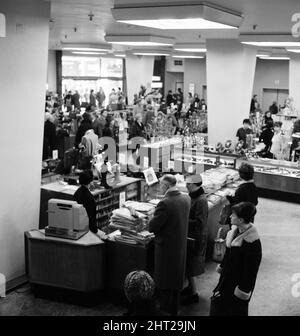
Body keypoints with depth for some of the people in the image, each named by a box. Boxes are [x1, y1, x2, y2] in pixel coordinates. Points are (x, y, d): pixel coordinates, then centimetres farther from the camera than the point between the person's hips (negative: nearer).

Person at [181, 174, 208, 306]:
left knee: (191, 266, 1)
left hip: (196, 238, -9)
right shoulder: (194, 196, 4)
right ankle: (191, 287, 37)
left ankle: (194, 295, 13)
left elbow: (198, 223, -27)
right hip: (192, 236, 9)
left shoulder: (201, 201, -25)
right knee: (189, 264, 21)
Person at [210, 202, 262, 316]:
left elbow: (251, 268, -23)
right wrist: (222, 266, 20)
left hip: (240, 280, -8)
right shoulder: (235, 230, -6)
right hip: (227, 275, 8)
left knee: (236, 309, 11)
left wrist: (244, 289, -17)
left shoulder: (252, 242, -30)